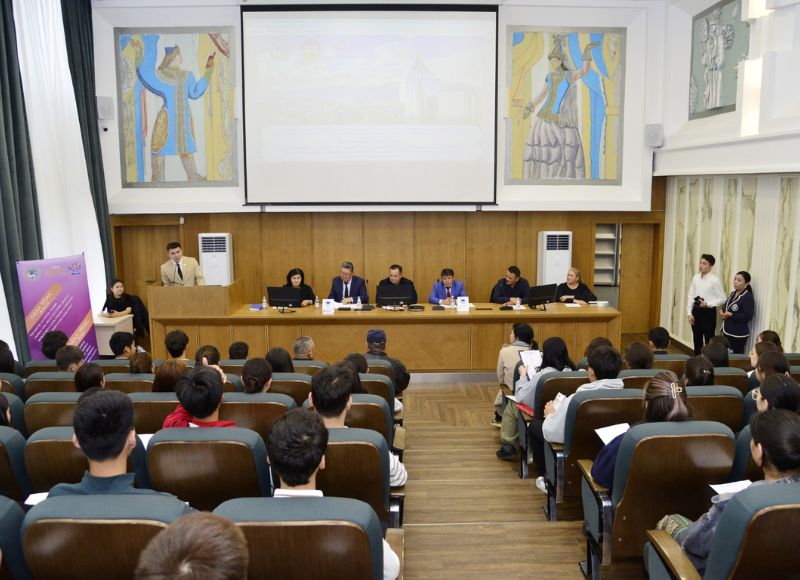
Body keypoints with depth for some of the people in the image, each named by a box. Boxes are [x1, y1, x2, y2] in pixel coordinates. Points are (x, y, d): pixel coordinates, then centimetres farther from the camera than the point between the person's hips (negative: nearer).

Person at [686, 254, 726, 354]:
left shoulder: (714, 280, -11)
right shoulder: (695, 278, 3)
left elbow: (722, 299, -8)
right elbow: (691, 296, 7)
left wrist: (707, 304, -17)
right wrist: (689, 313, 2)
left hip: (708, 312, -5)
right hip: (696, 311, 5)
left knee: (709, 340, 3)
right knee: (697, 339, 14)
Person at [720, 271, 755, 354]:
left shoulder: (748, 297, -14)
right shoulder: (733, 294, 11)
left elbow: (748, 316, -21)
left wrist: (730, 315, -21)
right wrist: (722, 311, -1)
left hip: (739, 334, -8)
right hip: (727, 331, 8)